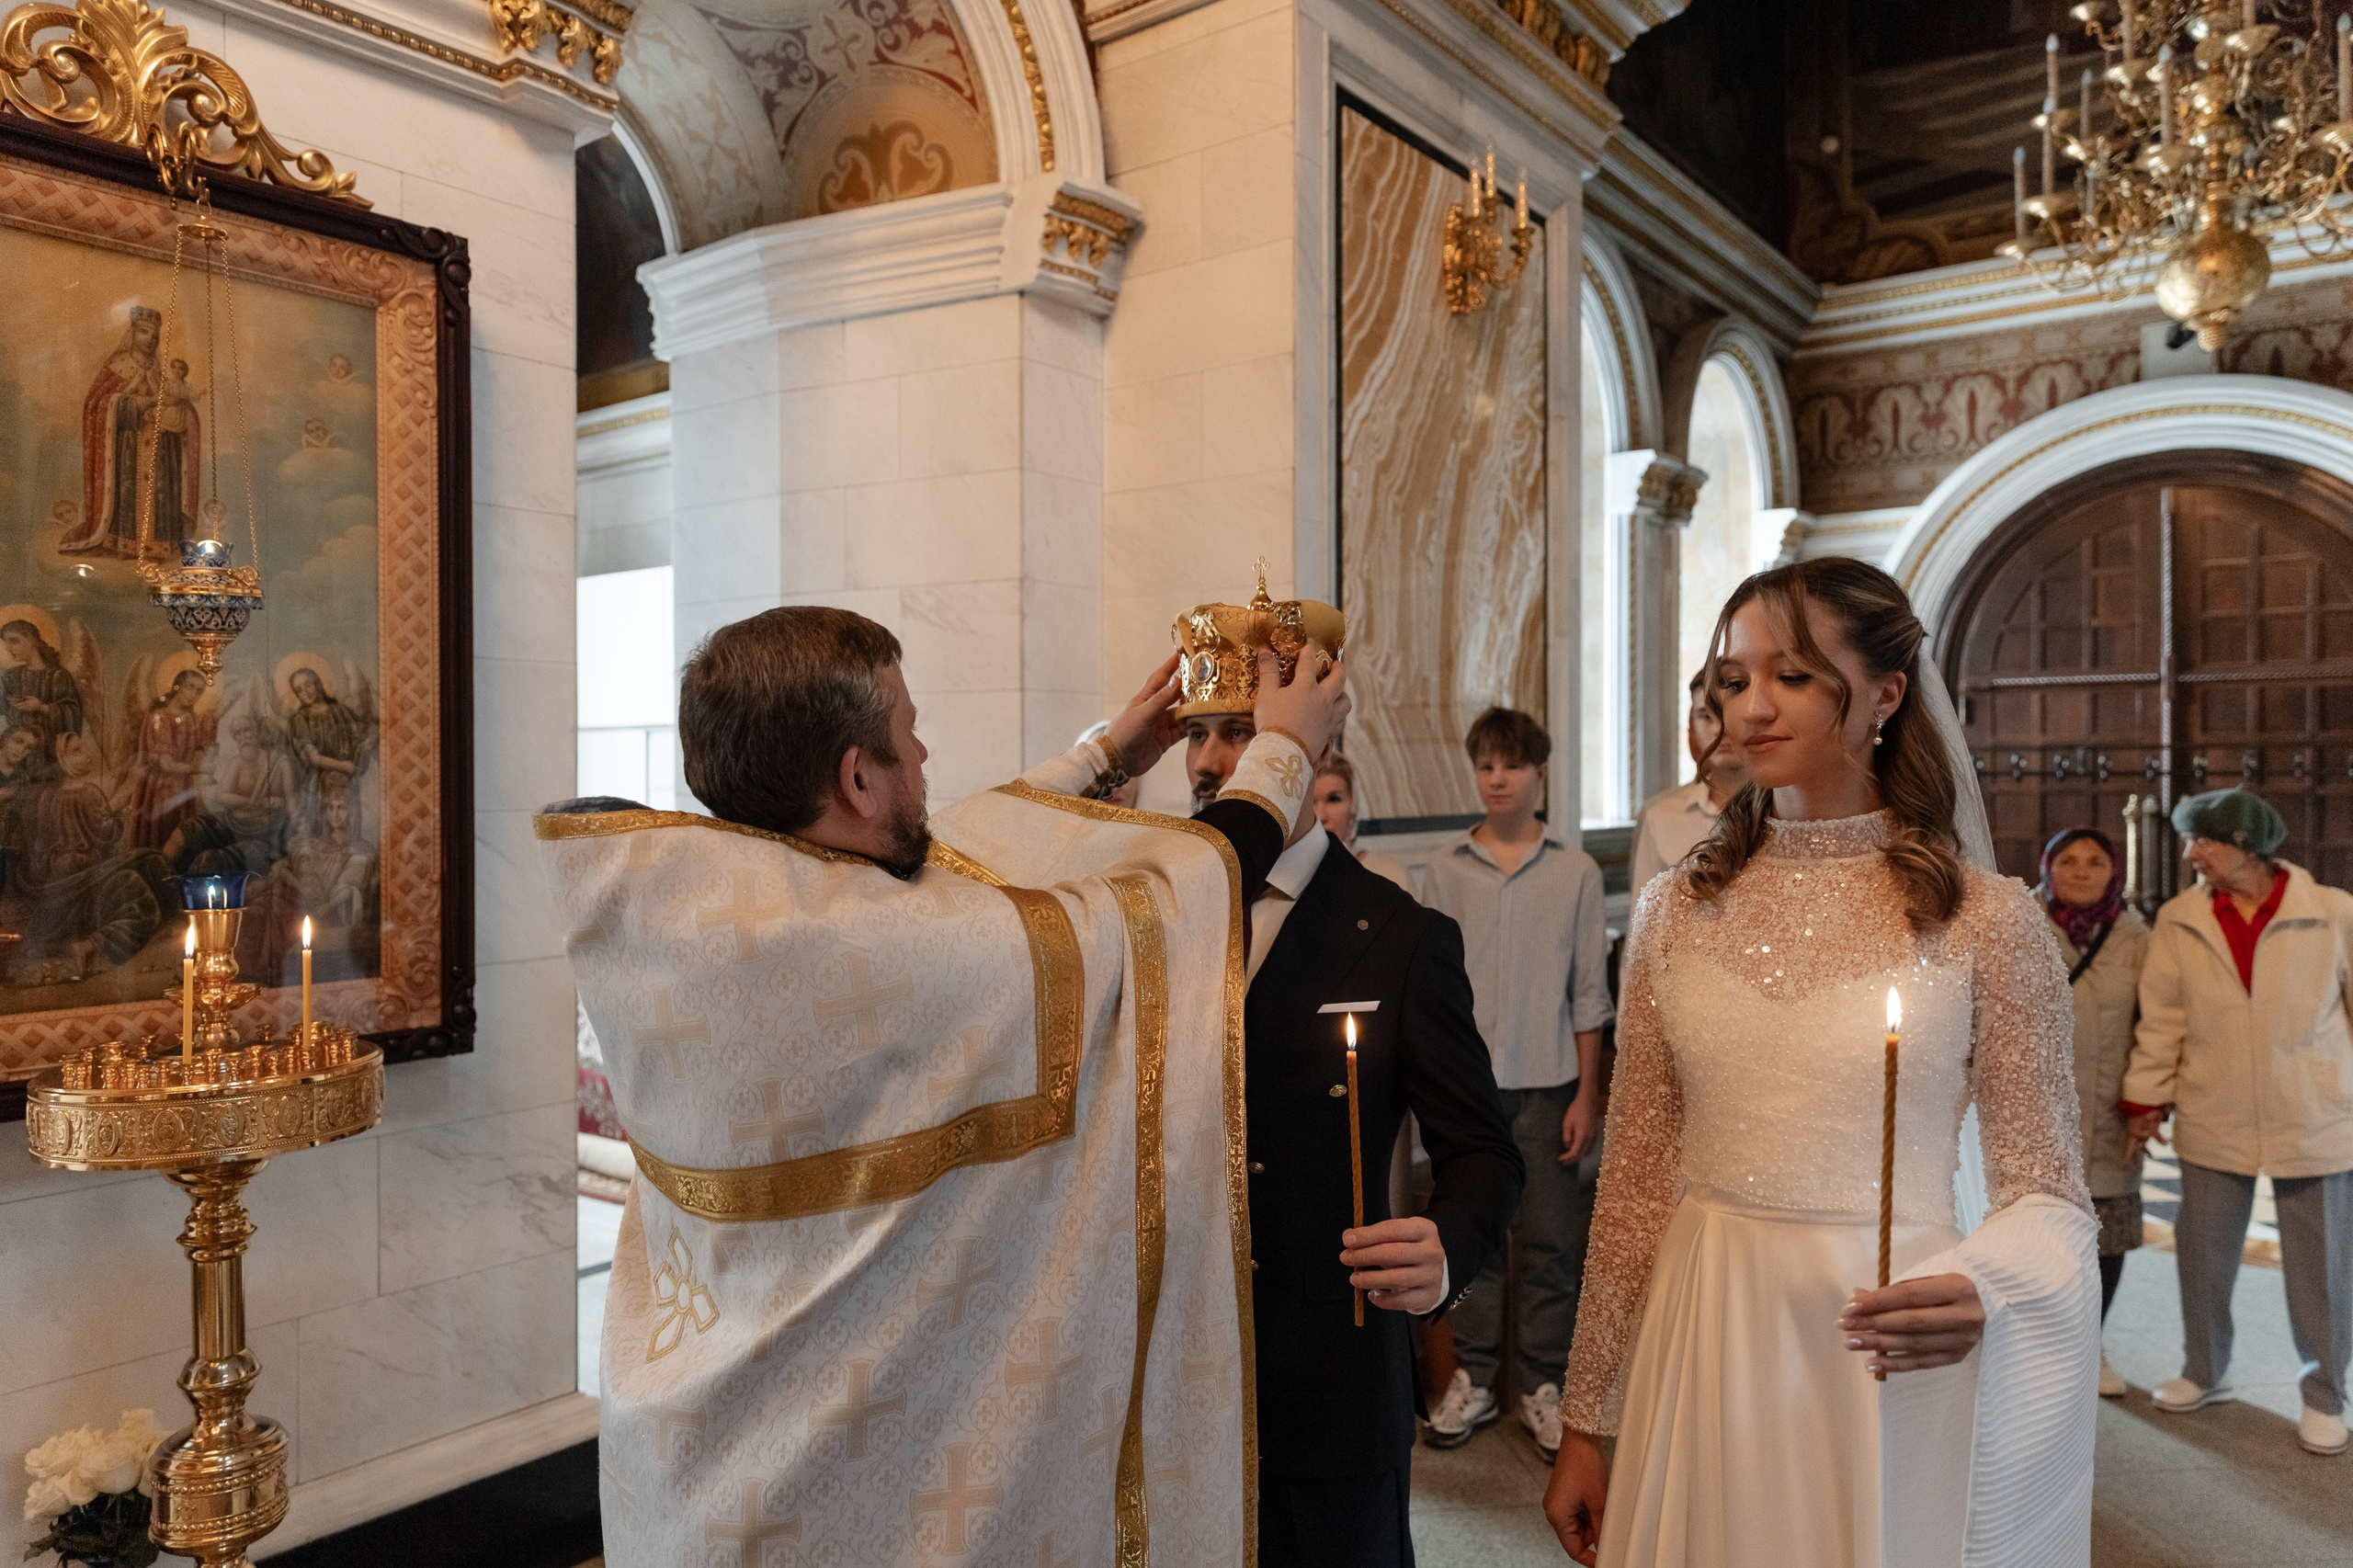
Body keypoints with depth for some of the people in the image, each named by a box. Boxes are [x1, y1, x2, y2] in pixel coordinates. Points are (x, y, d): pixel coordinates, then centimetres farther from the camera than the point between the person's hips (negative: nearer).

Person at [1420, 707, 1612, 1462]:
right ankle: (1473, 1380, 23)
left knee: (1551, 1241, 6)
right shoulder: (1444, 870, 2)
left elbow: (1589, 993, 2)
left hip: (1546, 1080, -1)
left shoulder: (1576, 871, 0)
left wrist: (1587, 1092, 0)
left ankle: (1544, 1386, 22)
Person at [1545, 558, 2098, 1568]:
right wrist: (1585, 1421, 6)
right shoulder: (1677, 912, 0)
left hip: (1891, 1360, -2)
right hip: (1704, 1353, 3)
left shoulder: (1985, 918, -7)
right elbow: (1636, 1182, 3)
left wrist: (1977, 1287, -24)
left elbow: (2049, 1193, -1)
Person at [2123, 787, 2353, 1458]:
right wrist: (2147, 1099, 4)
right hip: (2213, 1121, 2)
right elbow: (2161, 1018, 2)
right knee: (2203, 1256, 13)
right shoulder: (2180, 920, -3)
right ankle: (2203, 1373, 33)